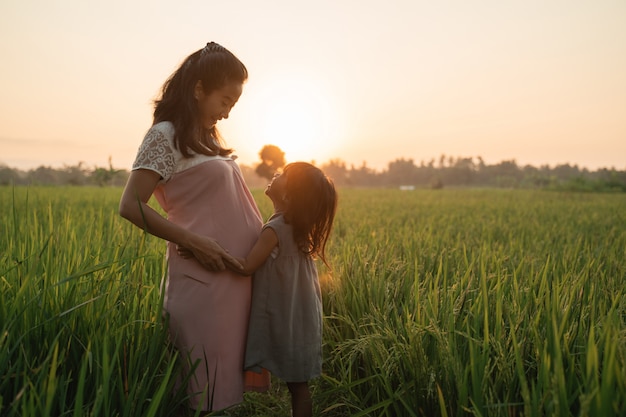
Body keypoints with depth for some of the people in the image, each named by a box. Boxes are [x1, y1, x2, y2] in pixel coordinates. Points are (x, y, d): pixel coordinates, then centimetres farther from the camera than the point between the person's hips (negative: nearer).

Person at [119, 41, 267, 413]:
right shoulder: (166, 136, -8)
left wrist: (264, 235, 9)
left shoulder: (206, 137, 17)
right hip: (204, 277, -8)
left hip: (234, 279, 8)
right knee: (204, 386, 2)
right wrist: (192, 240, -19)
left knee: (226, 375, 14)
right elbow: (131, 206, -13)